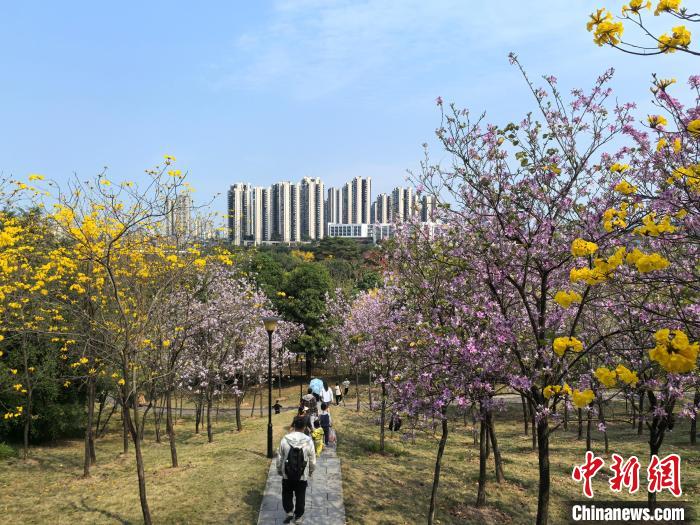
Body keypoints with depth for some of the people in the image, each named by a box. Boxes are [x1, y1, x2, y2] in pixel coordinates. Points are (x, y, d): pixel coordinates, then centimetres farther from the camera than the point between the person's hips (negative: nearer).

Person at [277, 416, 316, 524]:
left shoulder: (285, 440, -15)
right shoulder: (308, 441, -16)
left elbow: (280, 458, -5)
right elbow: (312, 461, -6)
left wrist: (279, 471, 13)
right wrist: (311, 472, 13)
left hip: (287, 475, 0)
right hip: (302, 476, 0)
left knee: (287, 494, 25)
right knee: (300, 496, 19)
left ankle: (289, 511, 23)